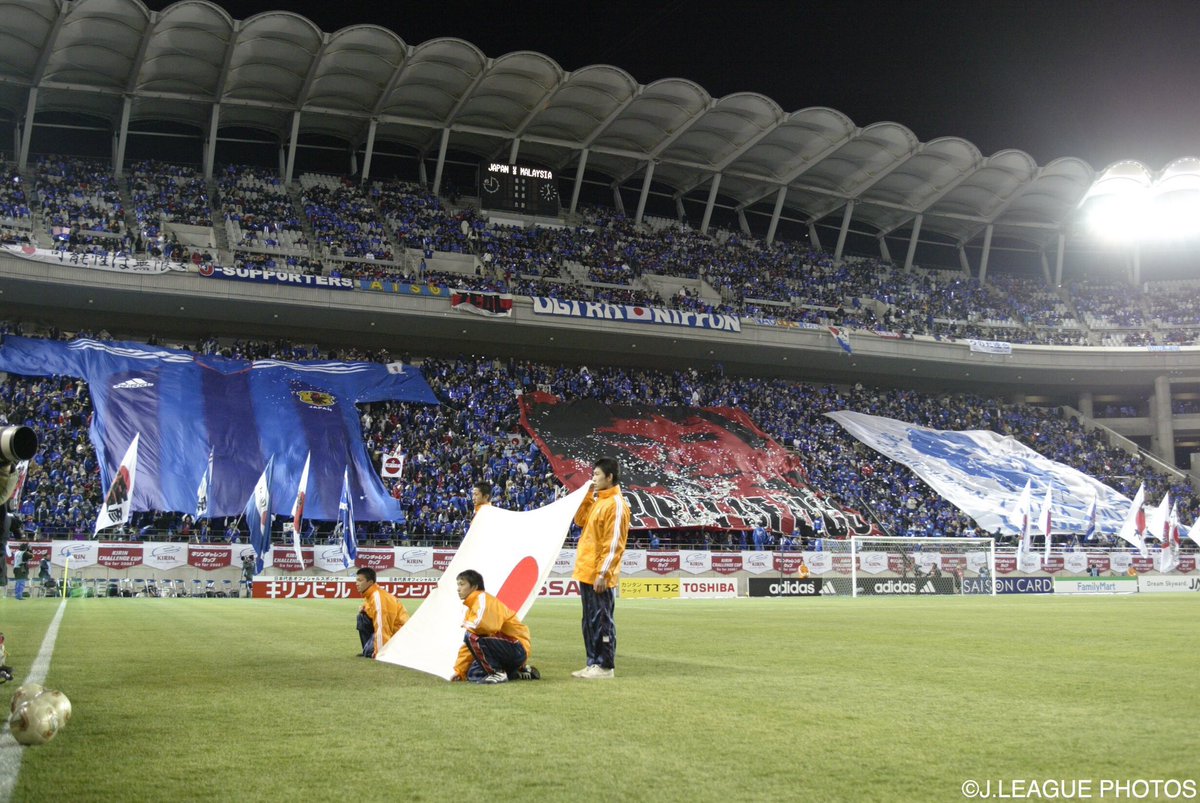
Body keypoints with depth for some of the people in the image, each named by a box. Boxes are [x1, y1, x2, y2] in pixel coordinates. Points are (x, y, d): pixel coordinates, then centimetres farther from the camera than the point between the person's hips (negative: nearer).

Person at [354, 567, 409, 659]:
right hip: (390, 626, 9)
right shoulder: (370, 594, 5)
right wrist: (364, 608, -2)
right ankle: (368, 650, 9)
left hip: (399, 629, -9)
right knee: (362, 617, 1)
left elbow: (381, 626, -28)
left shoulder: (377, 597, -24)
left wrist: (380, 651, -30)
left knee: (370, 652, -18)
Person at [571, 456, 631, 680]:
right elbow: (580, 520, 19)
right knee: (590, 620, 12)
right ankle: (593, 663, 18)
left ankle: (605, 666, 2)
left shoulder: (616, 503, -13)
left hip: (599, 575, -9)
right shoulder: (598, 500, 15)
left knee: (601, 620, -4)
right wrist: (588, 495, 9)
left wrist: (602, 573, -21)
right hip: (586, 571, 9)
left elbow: (613, 543, -17)